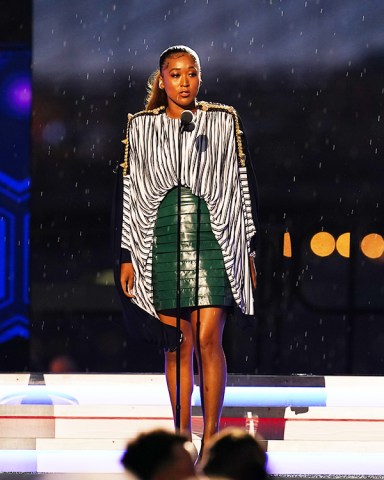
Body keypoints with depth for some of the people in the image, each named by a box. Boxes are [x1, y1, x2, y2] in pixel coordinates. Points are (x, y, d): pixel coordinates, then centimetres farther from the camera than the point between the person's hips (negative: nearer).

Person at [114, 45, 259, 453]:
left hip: (214, 240, -1)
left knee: (208, 339, -8)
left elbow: (245, 184, 9)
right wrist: (125, 256, 6)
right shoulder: (140, 127, 9)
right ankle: (182, 432, 9)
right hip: (160, 243, 1)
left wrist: (250, 249, 7)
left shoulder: (225, 121, 7)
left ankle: (212, 433, -2)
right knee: (177, 343, 2)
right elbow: (126, 192, 10)